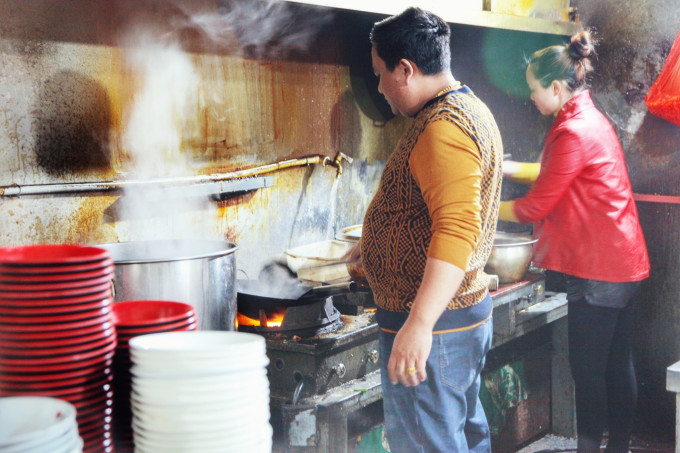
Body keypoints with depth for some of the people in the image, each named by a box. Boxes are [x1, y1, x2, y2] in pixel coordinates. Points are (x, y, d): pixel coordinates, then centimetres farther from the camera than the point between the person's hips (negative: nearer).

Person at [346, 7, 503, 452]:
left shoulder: (443, 128, -20)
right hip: (470, 312, 11)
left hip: (433, 325, -11)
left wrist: (419, 324, -36)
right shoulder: (471, 110, 15)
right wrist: (373, 244, 37)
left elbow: (457, 230, -31)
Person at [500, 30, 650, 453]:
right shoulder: (592, 120, 13)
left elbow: (536, 206, -14)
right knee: (617, 362, 15)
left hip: (598, 268, -10)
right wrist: (511, 168, 23)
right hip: (621, 260, 10)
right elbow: (560, 176, 28)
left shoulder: (575, 132, -18)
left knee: (587, 368, -1)